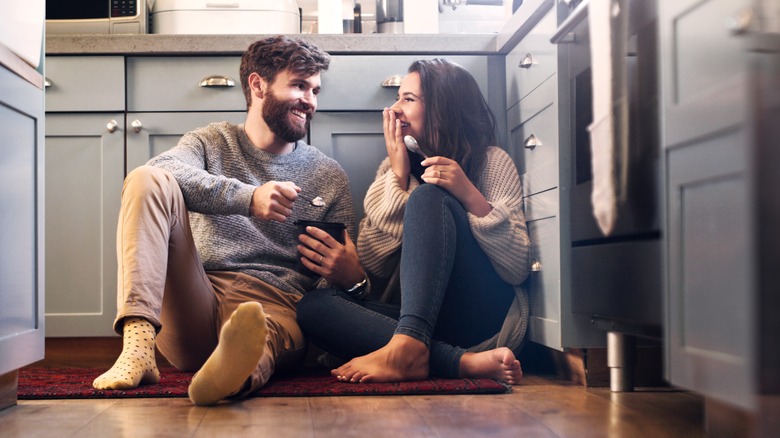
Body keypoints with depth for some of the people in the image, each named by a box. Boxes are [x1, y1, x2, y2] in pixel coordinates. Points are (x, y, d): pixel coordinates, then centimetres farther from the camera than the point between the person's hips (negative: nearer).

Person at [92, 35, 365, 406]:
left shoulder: (330, 177, 18)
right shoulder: (211, 142, 16)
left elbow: (350, 277, 15)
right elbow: (161, 169, -9)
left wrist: (340, 267, -12)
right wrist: (248, 197, -23)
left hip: (274, 308, -1)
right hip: (193, 306, 1)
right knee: (147, 180, -19)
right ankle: (137, 347, -34)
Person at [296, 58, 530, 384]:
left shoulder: (493, 163, 5)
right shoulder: (393, 168, 15)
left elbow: (519, 269, -6)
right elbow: (374, 268, 3)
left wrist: (469, 194, -17)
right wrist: (398, 176, -1)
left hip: (485, 316, -4)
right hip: (419, 316, 4)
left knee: (428, 196, -22)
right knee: (313, 305, -20)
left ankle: (406, 348, -38)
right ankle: (465, 361, -32)